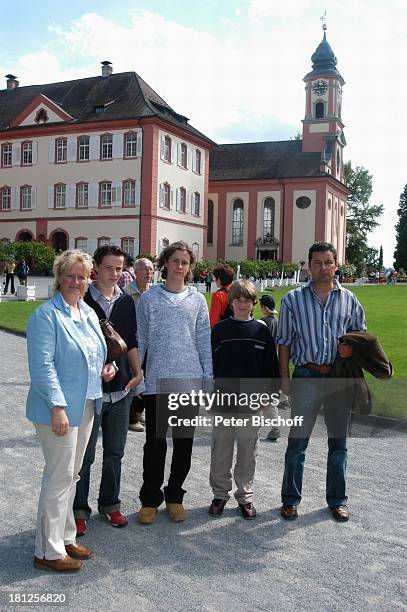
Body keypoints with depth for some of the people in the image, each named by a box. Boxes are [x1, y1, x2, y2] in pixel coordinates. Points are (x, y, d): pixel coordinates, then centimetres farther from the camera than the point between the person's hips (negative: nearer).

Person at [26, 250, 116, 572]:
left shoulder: (89, 313, 11)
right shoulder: (46, 315, -14)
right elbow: (42, 365, -20)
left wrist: (106, 367, 5)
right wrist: (58, 406, -24)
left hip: (86, 406, 8)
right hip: (59, 408, -8)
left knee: (71, 475, 17)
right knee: (60, 476, -2)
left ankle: (64, 538, 31)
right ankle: (48, 551, 12)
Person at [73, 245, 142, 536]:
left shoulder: (126, 302, 7)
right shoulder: (83, 301, -8)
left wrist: (137, 374, 6)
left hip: (120, 390, 5)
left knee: (114, 452, 15)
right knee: (85, 454, 5)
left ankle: (110, 503, 31)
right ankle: (79, 509, 21)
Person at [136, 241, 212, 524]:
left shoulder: (197, 300, 7)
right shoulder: (149, 298, 2)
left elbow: (204, 342, 8)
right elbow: (140, 340, 4)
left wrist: (209, 378, 3)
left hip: (190, 381, 2)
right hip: (157, 381, -2)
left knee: (184, 442, 10)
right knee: (155, 442, 4)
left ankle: (175, 496, 26)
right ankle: (150, 499, 19)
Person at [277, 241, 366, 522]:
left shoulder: (349, 300, 6)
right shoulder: (293, 299, 2)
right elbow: (284, 341, 4)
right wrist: (285, 377, -1)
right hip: (307, 377, -2)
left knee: (338, 442, 12)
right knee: (297, 442, 3)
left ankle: (338, 499, 27)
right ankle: (290, 499, 18)